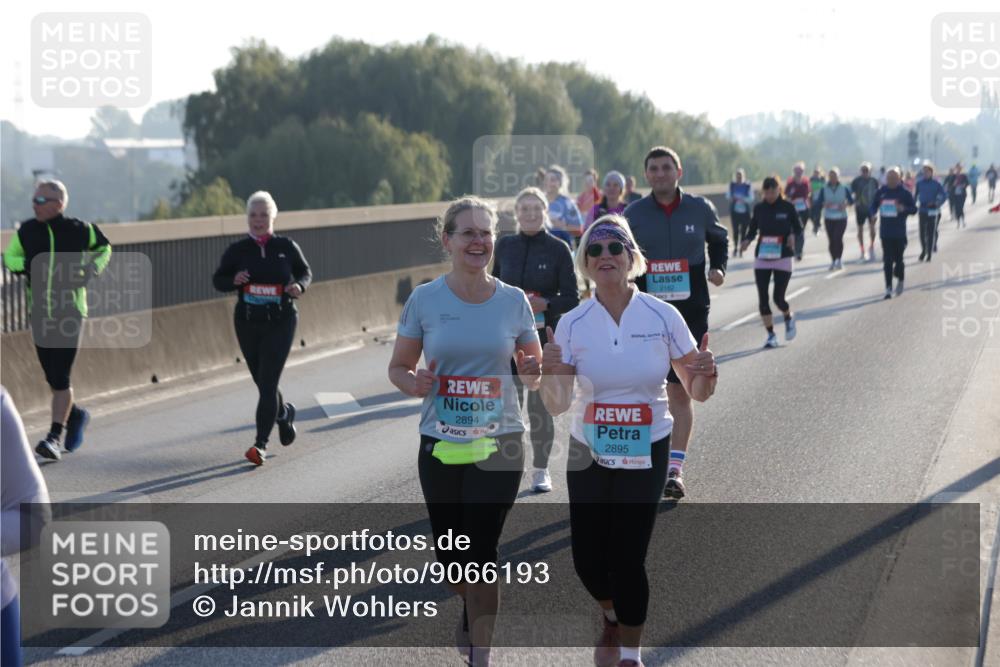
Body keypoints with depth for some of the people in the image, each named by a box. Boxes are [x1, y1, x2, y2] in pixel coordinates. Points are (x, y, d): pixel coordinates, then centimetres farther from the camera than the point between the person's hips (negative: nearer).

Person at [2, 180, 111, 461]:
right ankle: (74, 414, 38)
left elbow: (104, 247, 12)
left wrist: (92, 270, -6)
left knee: (61, 377, -11)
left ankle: (55, 437, -8)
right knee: (52, 378, 11)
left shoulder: (79, 230, -6)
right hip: (39, 313, 4)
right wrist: (27, 265, -11)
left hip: (70, 313, -4)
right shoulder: (27, 231, 0)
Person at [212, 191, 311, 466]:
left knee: (268, 383, -12)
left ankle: (261, 444, -12)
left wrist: (299, 286, -10)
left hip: (280, 322, -3)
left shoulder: (286, 247, -1)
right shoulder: (237, 250, 1)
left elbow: (305, 273, 12)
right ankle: (284, 413, 45)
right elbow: (218, 279, 8)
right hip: (247, 322, 3)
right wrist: (233, 280, -14)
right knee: (263, 383, 13)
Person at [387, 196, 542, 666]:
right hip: (440, 445, 1)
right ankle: (471, 606, 45)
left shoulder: (513, 301, -1)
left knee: (480, 552, -7)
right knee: (451, 556, 10)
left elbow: (533, 373, 9)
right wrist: (413, 383, -17)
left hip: (499, 443, -1)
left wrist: (534, 373, -14)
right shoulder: (425, 300, -2)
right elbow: (398, 367, 5)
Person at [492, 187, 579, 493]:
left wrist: (545, 304, -19)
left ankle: (541, 470, 16)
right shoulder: (504, 246, 5)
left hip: (545, 336, -2)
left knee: (540, 404, 4)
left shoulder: (558, 249, -3)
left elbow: (572, 297, -3)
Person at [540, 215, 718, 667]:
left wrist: (706, 375, -24)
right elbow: (557, 406, -5)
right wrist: (550, 374, -26)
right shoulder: (572, 324, -6)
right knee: (587, 557, 4)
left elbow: (696, 393, -1)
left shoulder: (663, 317, -9)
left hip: (646, 454, -2)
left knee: (628, 559, -5)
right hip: (588, 454, 2)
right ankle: (612, 616, 40)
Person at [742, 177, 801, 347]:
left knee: (778, 298, -6)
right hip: (762, 257, 3)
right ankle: (771, 335, 11)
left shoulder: (788, 207, -4)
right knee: (763, 299, -1)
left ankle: (789, 318, 28)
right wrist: (747, 240, -9)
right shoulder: (759, 208, 3)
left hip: (783, 258, -3)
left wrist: (793, 235, -16)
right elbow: (753, 229, 12)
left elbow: (798, 227, 6)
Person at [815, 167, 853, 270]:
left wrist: (845, 204, -12)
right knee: (831, 240, 2)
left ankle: (839, 259, -2)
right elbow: (818, 202, 2)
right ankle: (833, 261, 14)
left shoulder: (844, 188, 2)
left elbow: (851, 200, 8)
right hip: (829, 218, 2)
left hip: (841, 218, -2)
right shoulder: (824, 189, 4)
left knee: (838, 238, -16)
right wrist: (824, 204, -19)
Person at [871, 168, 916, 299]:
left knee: (898, 258, 2)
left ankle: (900, 279, 30)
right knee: (887, 261, -2)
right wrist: (874, 212, -6)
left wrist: (904, 209, -20)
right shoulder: (881, 192, 5)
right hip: (885, 232, 2)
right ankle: (888, 287, 2)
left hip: (899, 232, -2)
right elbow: (874, 205, 16)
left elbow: (914, 209, 0)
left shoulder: (904, 192, -3)